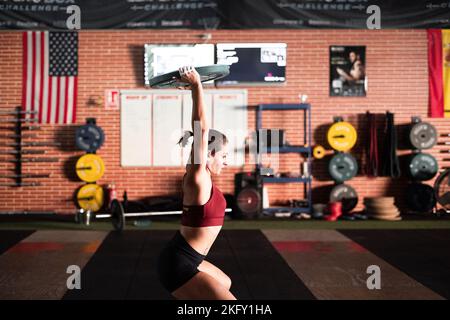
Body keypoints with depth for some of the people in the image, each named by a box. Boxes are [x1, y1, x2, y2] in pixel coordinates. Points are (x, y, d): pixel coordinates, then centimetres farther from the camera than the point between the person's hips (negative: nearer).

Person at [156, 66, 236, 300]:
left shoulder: (197, 175, 8)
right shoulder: (198, 179, -17)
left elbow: (200, 130, 12)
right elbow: (201, 130, -24)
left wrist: (196, 87, 16)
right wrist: (196, 85, -24)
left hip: (181, 259, 10)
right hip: (179, 264, -10)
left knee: (224, 284, 33)